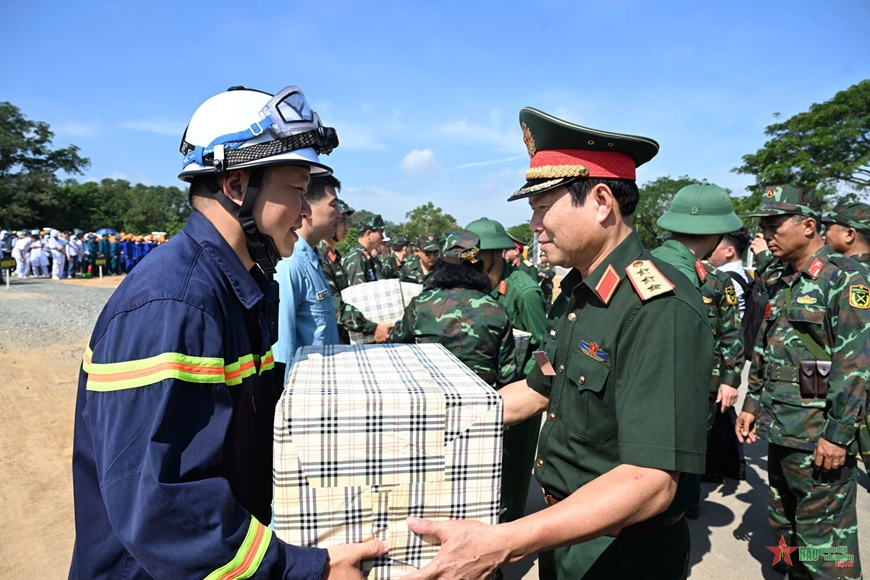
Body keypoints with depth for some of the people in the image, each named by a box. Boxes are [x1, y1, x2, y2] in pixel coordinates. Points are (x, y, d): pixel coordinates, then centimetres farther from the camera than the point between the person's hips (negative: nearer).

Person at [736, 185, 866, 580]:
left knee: (824, 537, 2)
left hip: (819, 436, -8)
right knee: (785, 526, 20)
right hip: (779, 430, 8)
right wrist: (752, 405, 15)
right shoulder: (781, 285, 13)